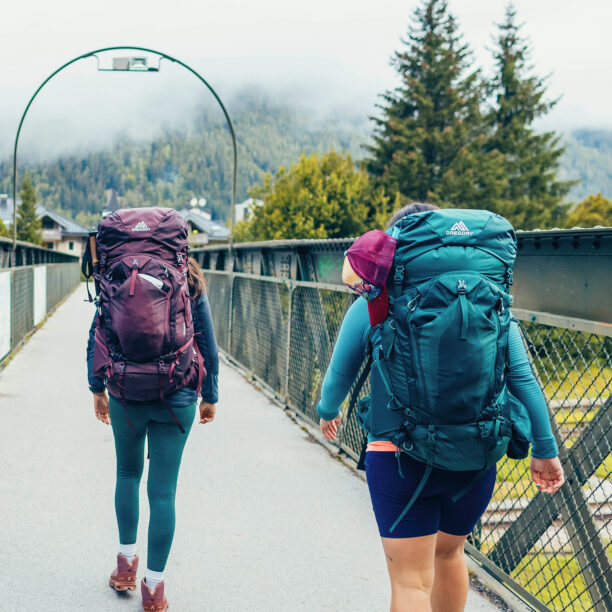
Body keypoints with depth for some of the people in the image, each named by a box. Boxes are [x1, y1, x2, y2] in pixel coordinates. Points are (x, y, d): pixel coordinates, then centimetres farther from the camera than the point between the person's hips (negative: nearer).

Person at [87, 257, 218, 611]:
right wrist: (210, 396, 11)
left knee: (128, 474, 23)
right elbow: (208, 345, 1)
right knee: (163, 491, 4)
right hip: (177, 400, 0)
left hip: (127, 396, 0)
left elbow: (96, 338, 0)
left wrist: (97, 388, 10)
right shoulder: (191, 283, 0)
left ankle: (127, 564, 23)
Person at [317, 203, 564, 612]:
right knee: (449, 552, 27)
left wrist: (327, 411, 29)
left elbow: (339, 376, 8)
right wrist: (545, 450, 8)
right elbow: (523, 380, -2)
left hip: (399, 455, -3)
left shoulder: (373, 306, -5)